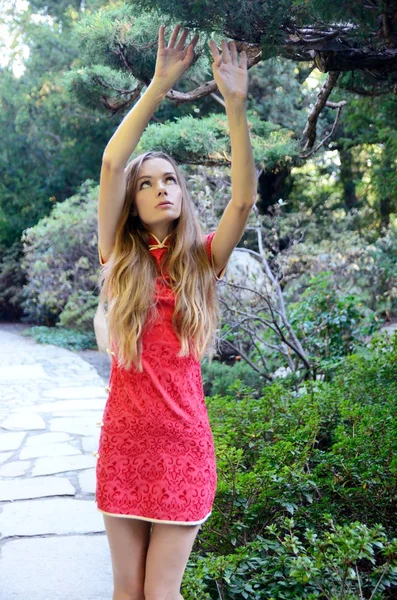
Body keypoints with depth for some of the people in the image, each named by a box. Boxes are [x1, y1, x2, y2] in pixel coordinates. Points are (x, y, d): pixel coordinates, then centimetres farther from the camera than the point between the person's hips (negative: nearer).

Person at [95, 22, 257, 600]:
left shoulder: (203, 260, 2)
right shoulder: (119, 256, 1)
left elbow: (244, 198, -14)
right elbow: (111, 164, -10)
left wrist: (235, 104, -20)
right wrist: (160, 85, -16)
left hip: (184, 443, -1)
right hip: (123, 441, 1)